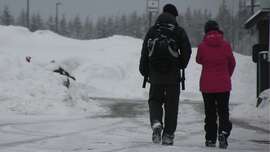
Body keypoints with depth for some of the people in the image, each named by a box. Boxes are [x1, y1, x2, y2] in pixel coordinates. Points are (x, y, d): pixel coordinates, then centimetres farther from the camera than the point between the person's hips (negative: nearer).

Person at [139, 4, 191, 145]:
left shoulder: (152, 30, 6)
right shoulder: (179, 31, 0)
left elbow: (144, 52, 4)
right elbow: (187, 50, -5)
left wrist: (144, 71, 10)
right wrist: (182, 64, 12)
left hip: (155, 72, 1)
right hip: (173, 74, -1)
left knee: (155, 99, 15)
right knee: (171, 104, 7)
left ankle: (156, 122, -13)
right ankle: (168, 135, 6)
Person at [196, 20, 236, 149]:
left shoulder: (202, 46, -8)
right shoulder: (226, 45, -5)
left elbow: (199, 60, 11)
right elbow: (232, 63, 7)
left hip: (207, 85, 0)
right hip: (224, 85, 0)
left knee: (210, 113, 10)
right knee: (223, 111, 8)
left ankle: (210, 139, 9)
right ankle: (223, 132, -15)